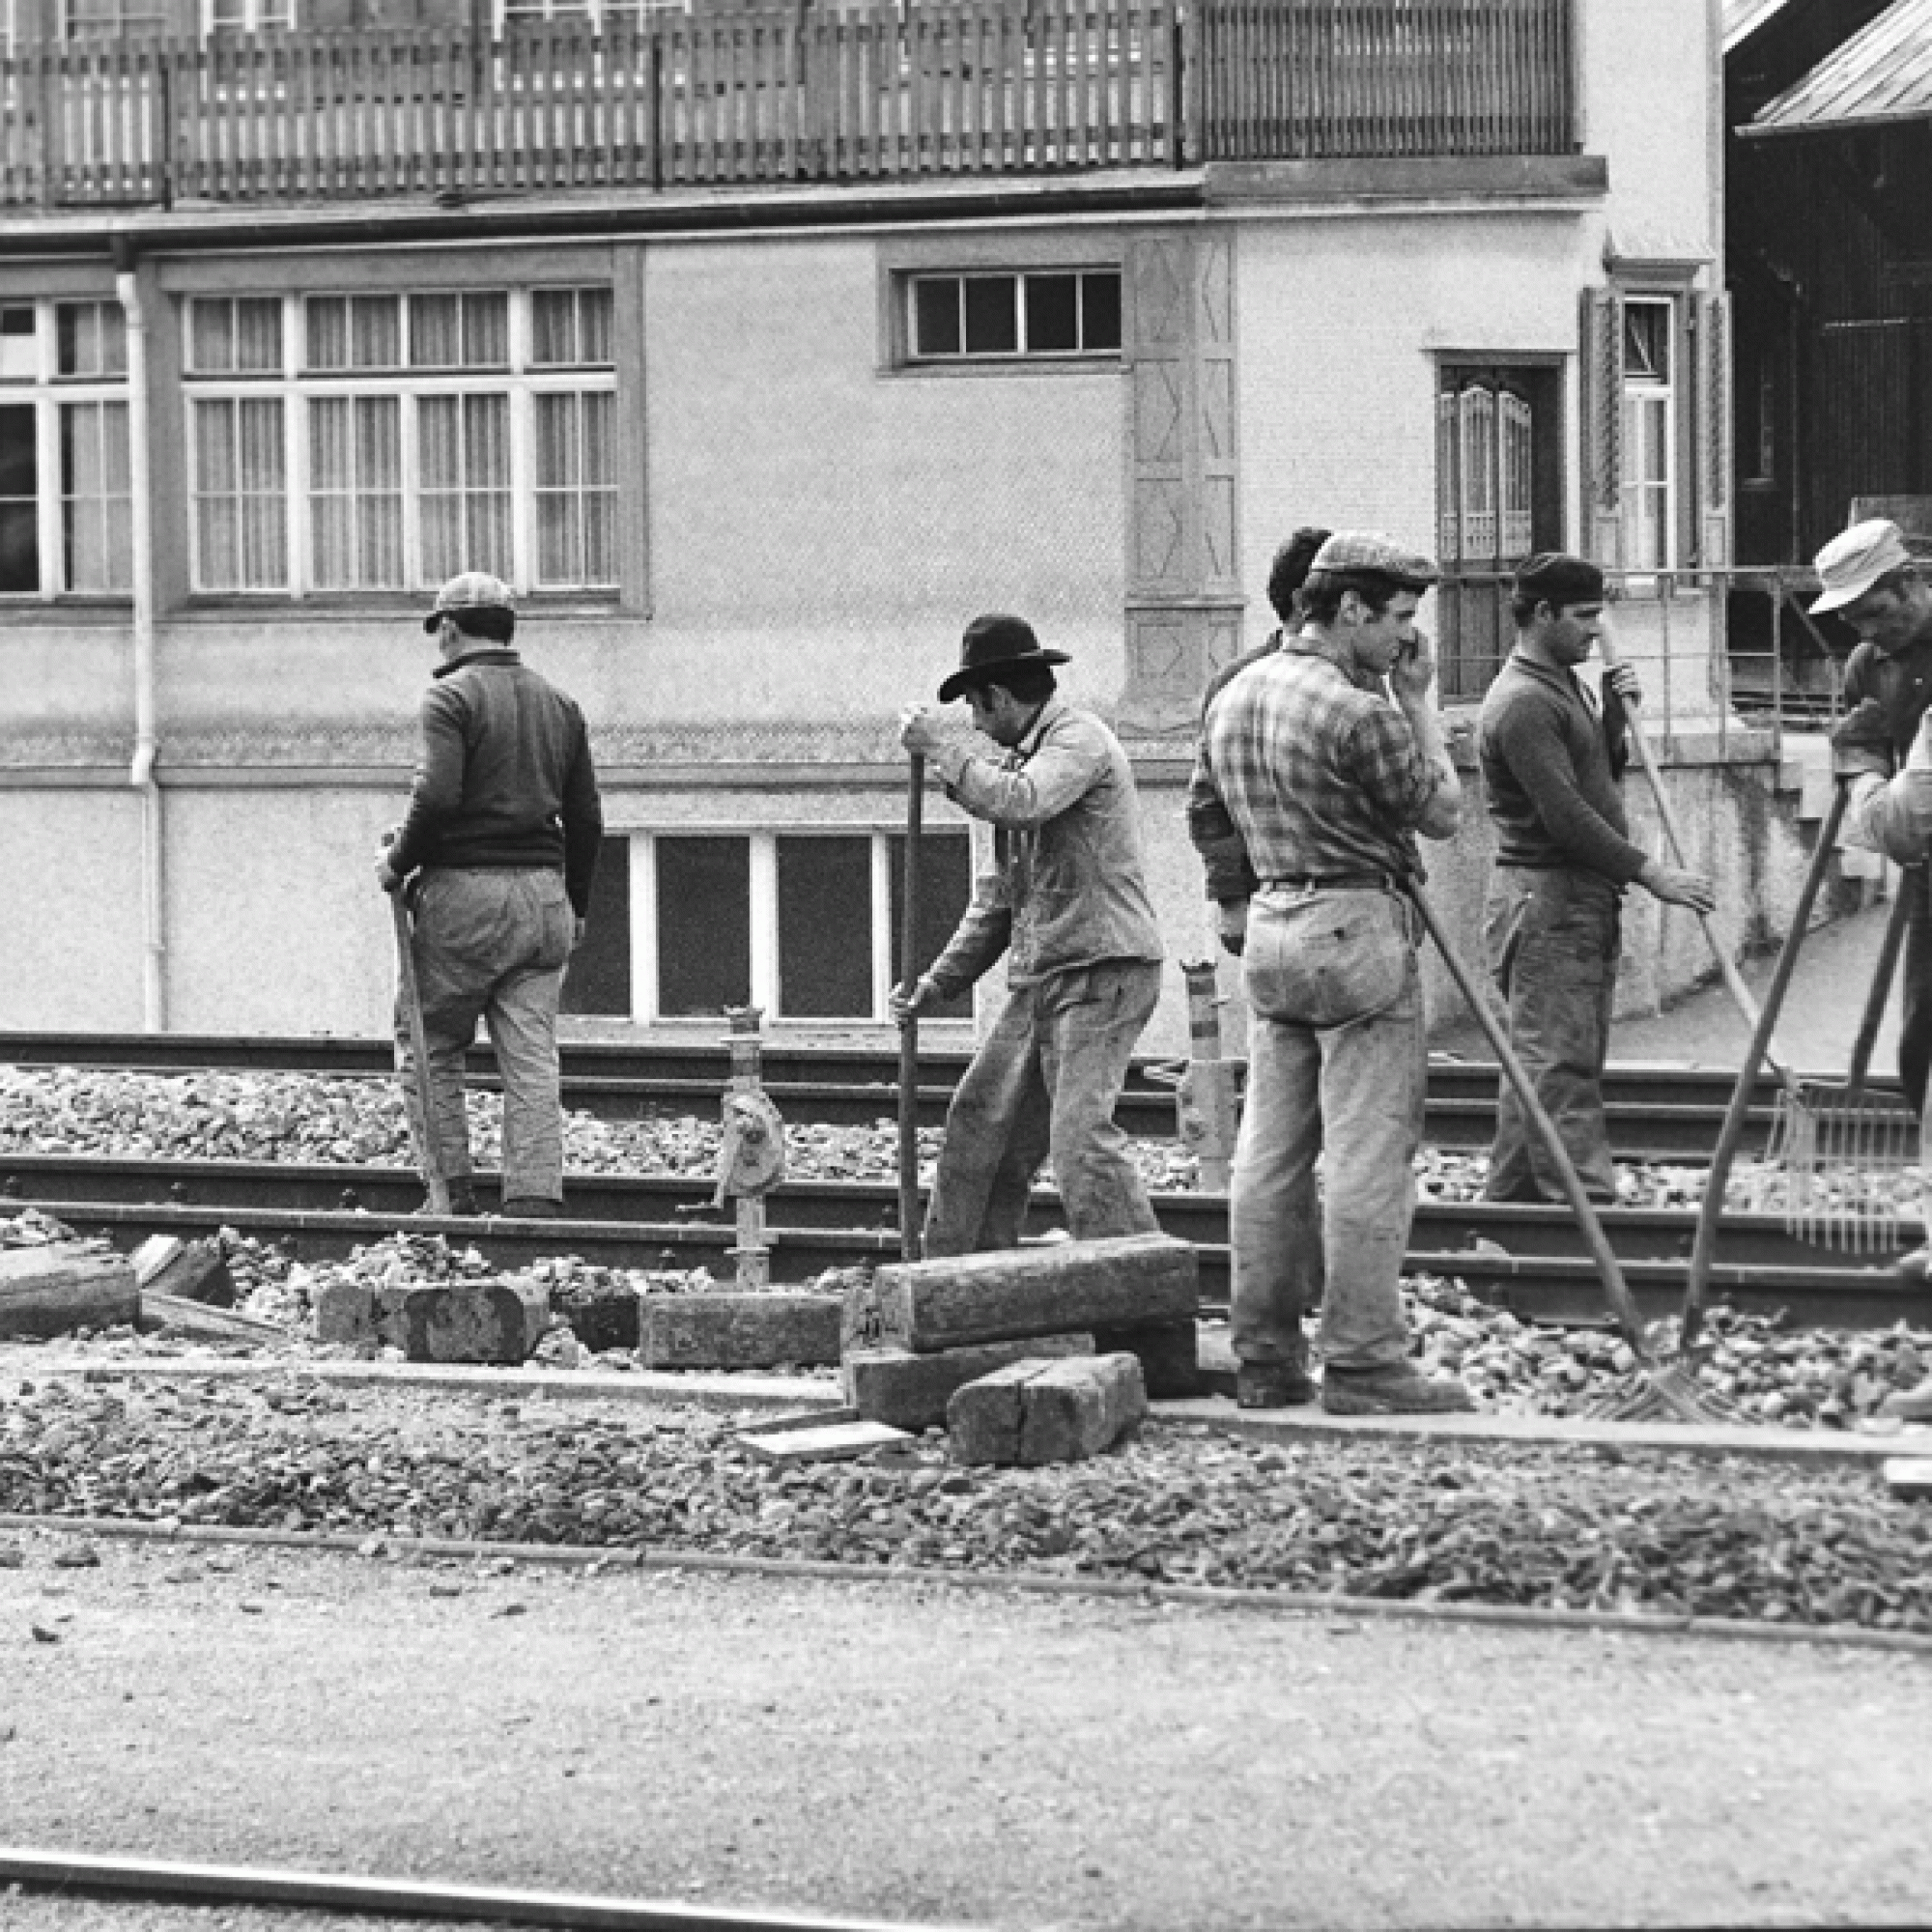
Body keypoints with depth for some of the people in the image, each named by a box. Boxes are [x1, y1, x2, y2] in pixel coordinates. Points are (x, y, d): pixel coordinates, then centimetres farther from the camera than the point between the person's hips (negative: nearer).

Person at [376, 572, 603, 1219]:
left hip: (466, 893, -5)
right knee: (532, 1061, 3)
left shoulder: (452, 696, -6)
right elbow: (586, 819, 15)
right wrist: (576, 905, 24)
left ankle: (452, 1190, 1)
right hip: (543, 895, 6)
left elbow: (437, 796, -20)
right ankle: (535, 1201, -4)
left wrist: (399, 861, -5)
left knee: (429, 1046, 7)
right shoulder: (559, 705, 14)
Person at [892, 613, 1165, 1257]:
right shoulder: (1020, 760, 20)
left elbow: (1015, 804, -29)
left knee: (1082, 1140, -19)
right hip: (1040, 981, 9)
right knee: (979, 1125, 8)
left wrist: (939, 747, -17)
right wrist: (937, 983, 18)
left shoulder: (1079, 739, -8)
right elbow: (999, 896, 24)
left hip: (1102, 972, -9)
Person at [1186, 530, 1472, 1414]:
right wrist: (1418, 703, 2)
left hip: (1270, 935, 8)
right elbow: (1442, 812, -5)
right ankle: (1363, 1364, -6)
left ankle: (1265, 1358, 11)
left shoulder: (1235, 698, 11)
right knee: (1368, 1155, -6)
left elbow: (1205, 817, 20)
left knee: (1270, 1151, 9)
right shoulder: (1358, 712, -16)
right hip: (1359, 928, -8)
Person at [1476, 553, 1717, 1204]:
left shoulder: (1564, 686, 18)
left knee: (1540, 1066, 12)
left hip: (1585, 902, 10)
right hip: (1545, 902, -10)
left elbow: (1600, 779, 25)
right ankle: (1587, 1204, -16)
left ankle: (1509, 1198, 17)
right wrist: (1650, 872, -21)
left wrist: (1615, 717, 7)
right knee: (1560, 1067, -11)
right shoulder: (1522, 703, -16)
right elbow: (1564, 815, -21)